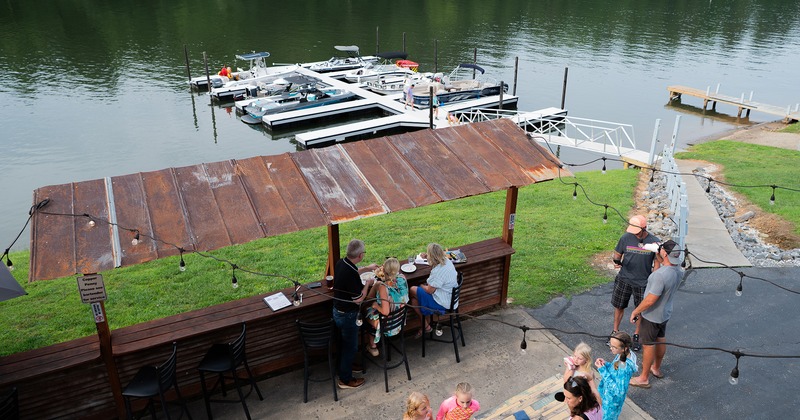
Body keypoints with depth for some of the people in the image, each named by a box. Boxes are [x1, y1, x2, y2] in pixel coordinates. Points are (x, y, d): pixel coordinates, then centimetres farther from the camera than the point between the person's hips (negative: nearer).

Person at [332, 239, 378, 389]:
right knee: (350, 347, 10)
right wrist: (367, 284, -12)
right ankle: (345, 380, 25)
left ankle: (344, 368, 46)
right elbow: (358, 300, -25)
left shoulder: (340, 263, -6)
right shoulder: (352, 275, -34)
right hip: (348, 316, -9)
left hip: (338, 311, 9)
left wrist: (366, 268, 23)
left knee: (345, 343, 27)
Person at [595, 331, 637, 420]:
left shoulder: (625, 367, -37)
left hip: (613, 399, -7)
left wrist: (603, 370, -32)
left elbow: (618, 390, -32)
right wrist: (605, 364, -11)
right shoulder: (622, 354, -12)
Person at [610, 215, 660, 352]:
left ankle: (637, 335, 32)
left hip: (643, 282, -1)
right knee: (619, 306, 14)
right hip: (624, 279, 1)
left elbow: (656, 262, -3)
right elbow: (617, 253, 3)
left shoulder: (654, 241, -13)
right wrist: (617, 261, -19)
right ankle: (615, 332, 34)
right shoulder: (626, 237, -10)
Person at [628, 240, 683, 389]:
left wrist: (635, 312, -18)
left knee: (648, 345, 7)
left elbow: (650, 300, -31)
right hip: (665, 313, 8)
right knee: (661, 340, 25)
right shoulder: (678, 270, -10)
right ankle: (656, 368, 47)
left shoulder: (661, 275, -36)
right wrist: (657, 256, 3)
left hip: (652, 316, -8)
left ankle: (644, 378, 22)